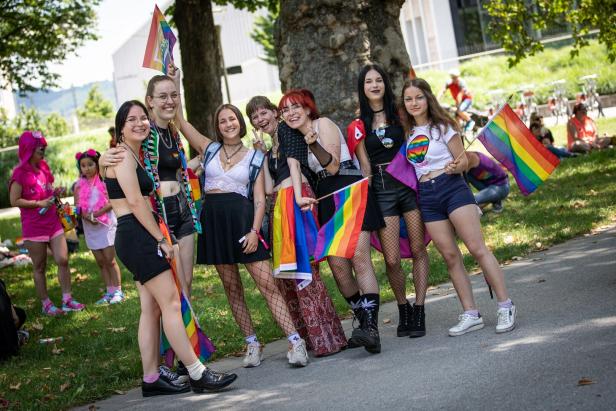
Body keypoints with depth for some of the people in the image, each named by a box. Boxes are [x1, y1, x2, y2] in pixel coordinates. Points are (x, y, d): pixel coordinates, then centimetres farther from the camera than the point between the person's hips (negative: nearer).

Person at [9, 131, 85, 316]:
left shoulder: (43, 169, 13)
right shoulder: (20, 173, -9)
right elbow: (15, 201, -13)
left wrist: (55, 193, 5)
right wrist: (39, 203, -19)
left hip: (53, 223, 6)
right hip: (34, 228, -6)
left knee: (63, 260, 0)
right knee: (40, 268, 4)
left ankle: (67, 299, 7)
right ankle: (46, 304, 12)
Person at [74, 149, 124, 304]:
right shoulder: (79, 185, 6)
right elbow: (78, 207, 1)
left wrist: (98, 213, -21)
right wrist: (86, 216, -17)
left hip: (106, 224, -4)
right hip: (90, 227, 4)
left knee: (109, 260, -5)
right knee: (100, 262, 9)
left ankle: (117, 291, 2)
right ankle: (109, 291, 16)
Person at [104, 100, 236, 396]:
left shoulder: (134, 155, 20)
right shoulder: (122, 155, -10)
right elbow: (136, 202, -16)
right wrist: (161, 240, -14)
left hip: (139, 238, 10)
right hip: (137, 236, -10)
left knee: (151, 309, 8)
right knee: (171, 303, -12)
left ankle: (151, 379, 9)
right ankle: (198, 374, -12)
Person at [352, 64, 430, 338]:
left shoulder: (400, 114, 8)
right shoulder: (359, 124, 6)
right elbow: (365, 165, 6)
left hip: (409, 183, 1)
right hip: (381, 189, -1)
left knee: (418, 250, -1)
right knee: (391, 259, -4)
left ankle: (418, 312, 7)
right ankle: (403, 309, 17)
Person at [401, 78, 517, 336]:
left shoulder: (442, 126, 2)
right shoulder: (407, 132, 13)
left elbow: (464, 161, -1)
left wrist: (455, 167, -21)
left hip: (452, 187, -4)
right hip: (427, 197, 4)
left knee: (477, 248, -12)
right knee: (450, 256, 1)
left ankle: (505, 307, -9)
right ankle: (471, 315, 5)